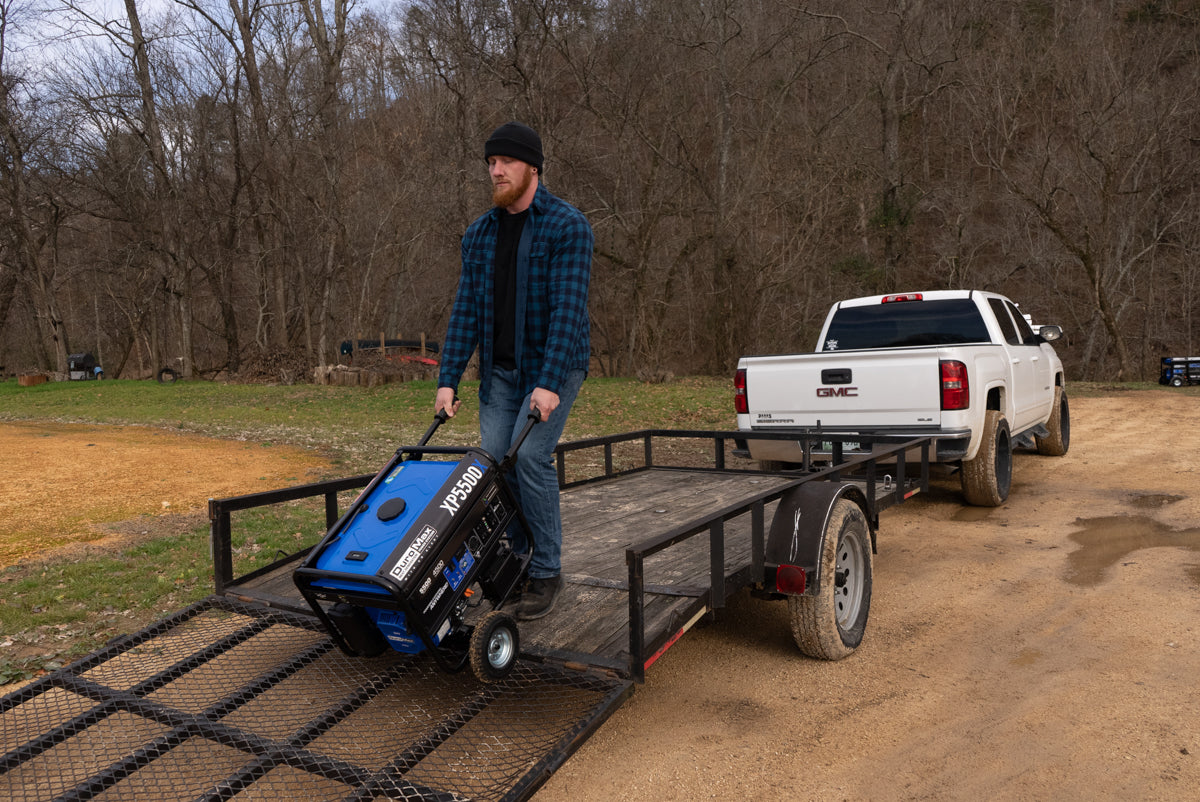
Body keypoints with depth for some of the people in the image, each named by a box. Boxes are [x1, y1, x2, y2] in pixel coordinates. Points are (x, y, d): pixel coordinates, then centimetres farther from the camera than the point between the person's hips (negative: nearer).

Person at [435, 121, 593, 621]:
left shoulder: (568, 226, -11)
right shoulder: (479, 233, 7)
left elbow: (567, 309, -20)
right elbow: (465, 310, 5)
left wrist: (549, 384, -28)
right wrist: (447, 380, -3)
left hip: (553, 367, -5)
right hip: (500, 370, 6)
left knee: (531, 457, -16)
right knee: (494, 460, 1)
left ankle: (546, 572, 0)